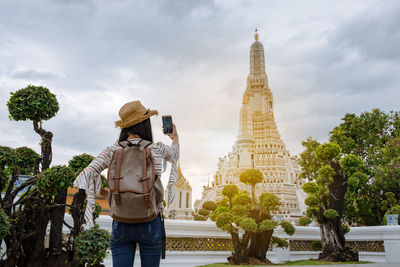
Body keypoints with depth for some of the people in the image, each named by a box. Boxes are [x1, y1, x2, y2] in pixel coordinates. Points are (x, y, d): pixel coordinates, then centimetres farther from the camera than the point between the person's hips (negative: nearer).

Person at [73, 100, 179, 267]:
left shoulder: (113, 150, -2)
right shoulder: (157, 149, -4)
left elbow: (85, 177, -9)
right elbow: (175, 153, 20)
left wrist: (108, 194, 5)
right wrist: (175, 137, 41)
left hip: (121, 223, 1)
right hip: (150, 224, -1)